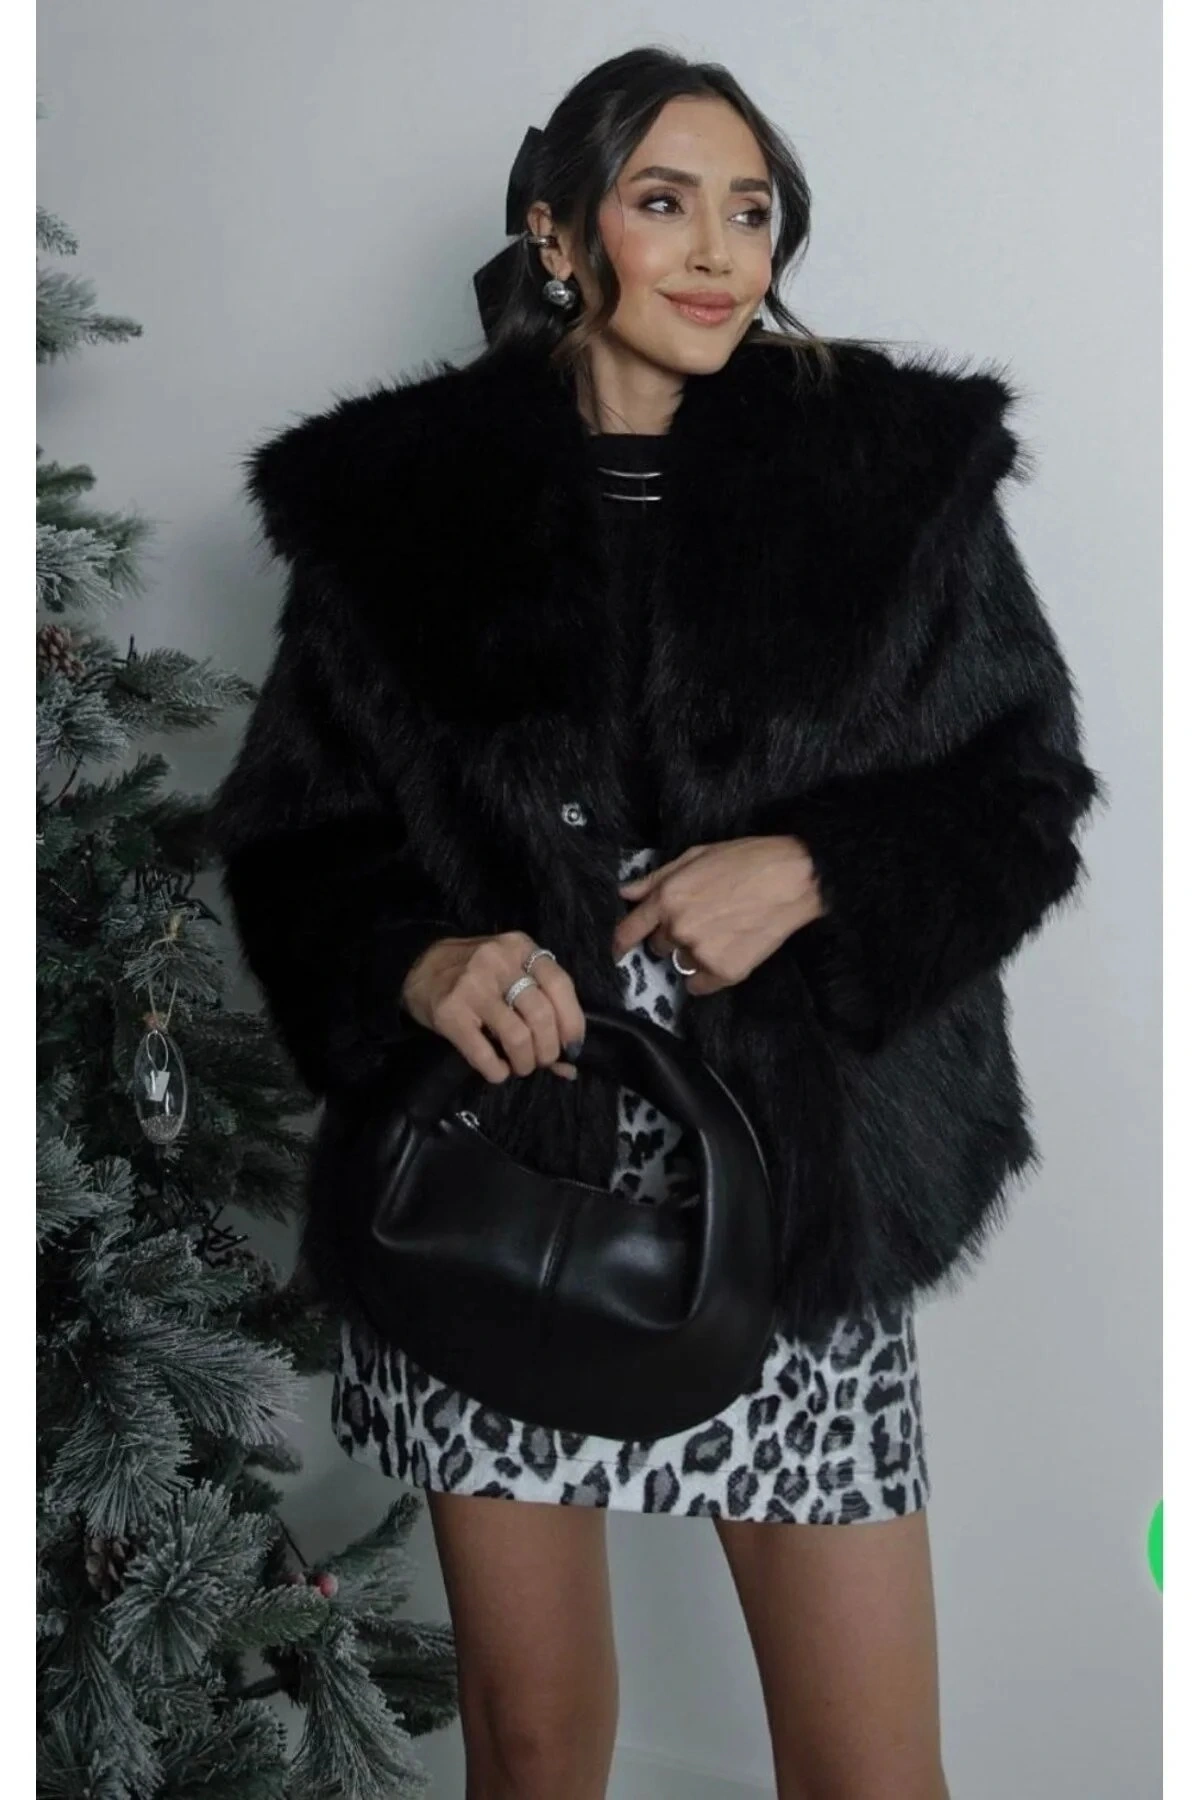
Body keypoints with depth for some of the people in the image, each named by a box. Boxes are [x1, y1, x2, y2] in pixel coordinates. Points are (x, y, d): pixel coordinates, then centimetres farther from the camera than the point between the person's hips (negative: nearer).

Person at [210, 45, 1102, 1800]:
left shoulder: (897, 472, 2)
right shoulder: (401, 493, 2)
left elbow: (1025, 787, 5)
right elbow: (291, 827, 6)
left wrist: (813, 869, -13)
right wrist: (414, 961, -15)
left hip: (794, 1174, 0)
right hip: (493, 1171, 1)